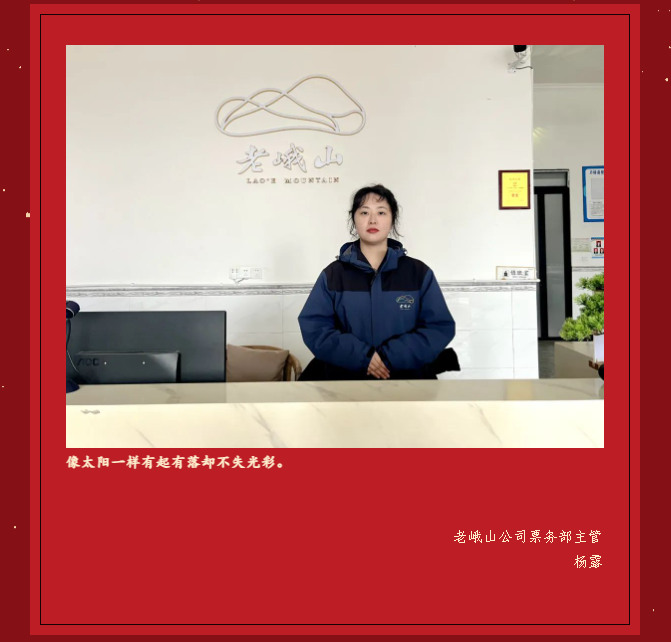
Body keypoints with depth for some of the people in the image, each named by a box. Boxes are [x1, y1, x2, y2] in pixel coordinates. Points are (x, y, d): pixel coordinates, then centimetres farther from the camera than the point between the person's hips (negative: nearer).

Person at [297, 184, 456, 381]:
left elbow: (440, 327, -5)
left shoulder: (419, 272, 1)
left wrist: (390, 357, -17)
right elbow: (313, 327, -7)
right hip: (344, 377, 0)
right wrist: (363, 357, -19)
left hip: (408, 377, 0)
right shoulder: (332, 274, 1)